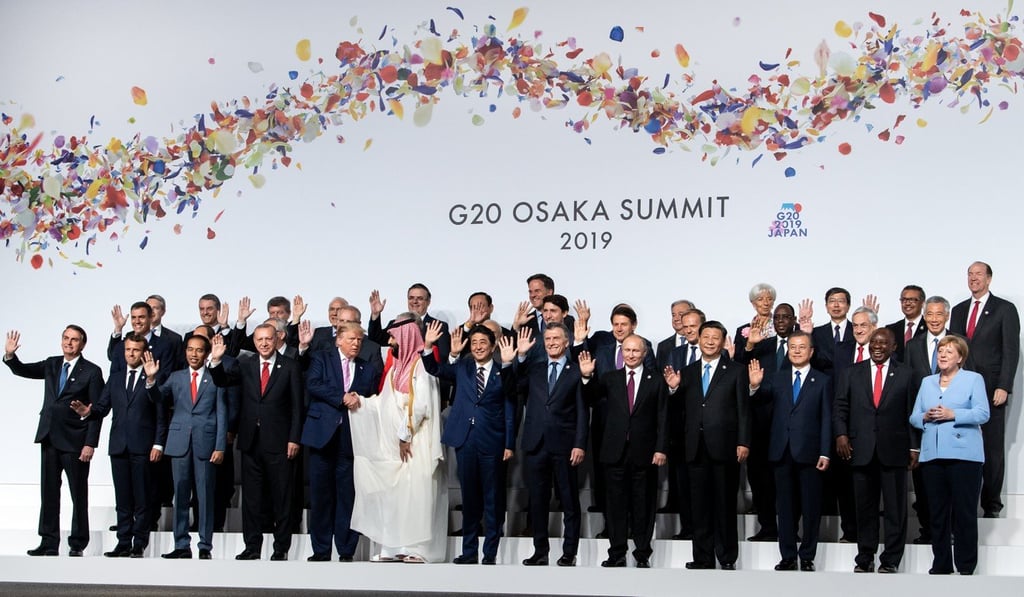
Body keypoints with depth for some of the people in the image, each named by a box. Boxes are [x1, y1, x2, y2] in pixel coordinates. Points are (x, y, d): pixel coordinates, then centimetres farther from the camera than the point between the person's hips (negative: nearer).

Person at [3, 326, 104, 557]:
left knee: (79, 494, 2)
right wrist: (10, 355, -15)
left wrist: (90, 444, -14)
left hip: (75, 441, -5)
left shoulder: (92, 372, -6)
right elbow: (22, 370, 6)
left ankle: (77, 545, 10)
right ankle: (49, 542, 15)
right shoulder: (51, 365, 10)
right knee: (49, 492, 9)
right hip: (49, 438, 5)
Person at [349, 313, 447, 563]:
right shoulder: (397, 366, 16)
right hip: (393, 442, 8)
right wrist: (360, 402, 1)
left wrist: (406, 435, -13)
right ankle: (392, 547, 9)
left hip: (415, 443, -8)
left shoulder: (422, 364, -10)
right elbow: (385, 403, 14)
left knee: (415, 493, -7)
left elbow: (420, 405, -16)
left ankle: (416, 548, -4)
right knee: (391, 494, 6)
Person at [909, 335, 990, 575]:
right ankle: (940, 565, 12)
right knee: (937, 512, 6)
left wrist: (952, 415, -16)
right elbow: (914, 417, 15)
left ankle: (966, 567, 1)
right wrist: (925, 417, -6)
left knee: (964, 512, -4)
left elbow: (982, 413, -6)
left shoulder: (973, 379, 6)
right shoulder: (927, 382, 19)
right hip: (932, 454, 4)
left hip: (963, 454, -4)